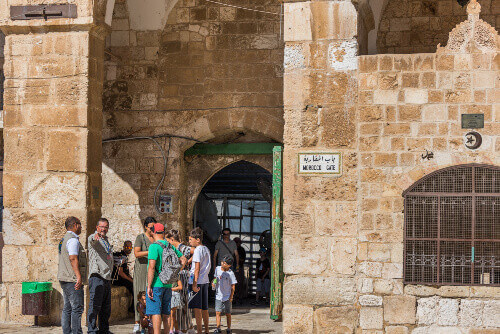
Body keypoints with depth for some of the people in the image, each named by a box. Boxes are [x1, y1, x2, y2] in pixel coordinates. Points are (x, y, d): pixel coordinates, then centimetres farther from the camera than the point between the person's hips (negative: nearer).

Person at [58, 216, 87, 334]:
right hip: (73, 280, -10)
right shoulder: (73, 240, -12)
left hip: (65, 280, 10)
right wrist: (78, 276, -25)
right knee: (77, 308, -10)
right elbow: (73, 259, -21)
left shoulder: (64, 239, 21)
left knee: (67, 308, 9)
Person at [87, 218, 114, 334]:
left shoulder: (106, 240, 20)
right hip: (96, 277, -8)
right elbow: (92, 240, -31)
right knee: (95, 305, -13)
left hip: (107, 278, 8)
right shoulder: (93, 239, -4)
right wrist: (95, 237, -53)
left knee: (106, 307, 12)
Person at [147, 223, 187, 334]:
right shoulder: (170, 247, 10)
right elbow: (183, 259, 22)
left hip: (156, 284, -7)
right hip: (167, 285, 7)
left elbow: (152, 267, -19)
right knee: (166, 313, 11)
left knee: (155, 312, -8)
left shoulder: (154, 247, -12)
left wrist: (149, 286, -17)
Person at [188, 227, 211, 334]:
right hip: (205, 281, 8)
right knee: (204, 308, 12)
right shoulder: (206, 249, 14)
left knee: (197, 308, -6)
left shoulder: (198, 250, -11)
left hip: (197, 281, -8)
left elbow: (197, 268, -17)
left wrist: (194, 284, -18)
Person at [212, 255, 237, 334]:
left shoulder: (230, 273, -13)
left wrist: (231, 297, -10)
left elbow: (233, 287, -8)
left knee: (228, 313, 5)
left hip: (227, 297, -4)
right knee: (218, 312, -2)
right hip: (218, 296, 4)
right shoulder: (217, 269, 1)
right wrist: (213, 283, 0)